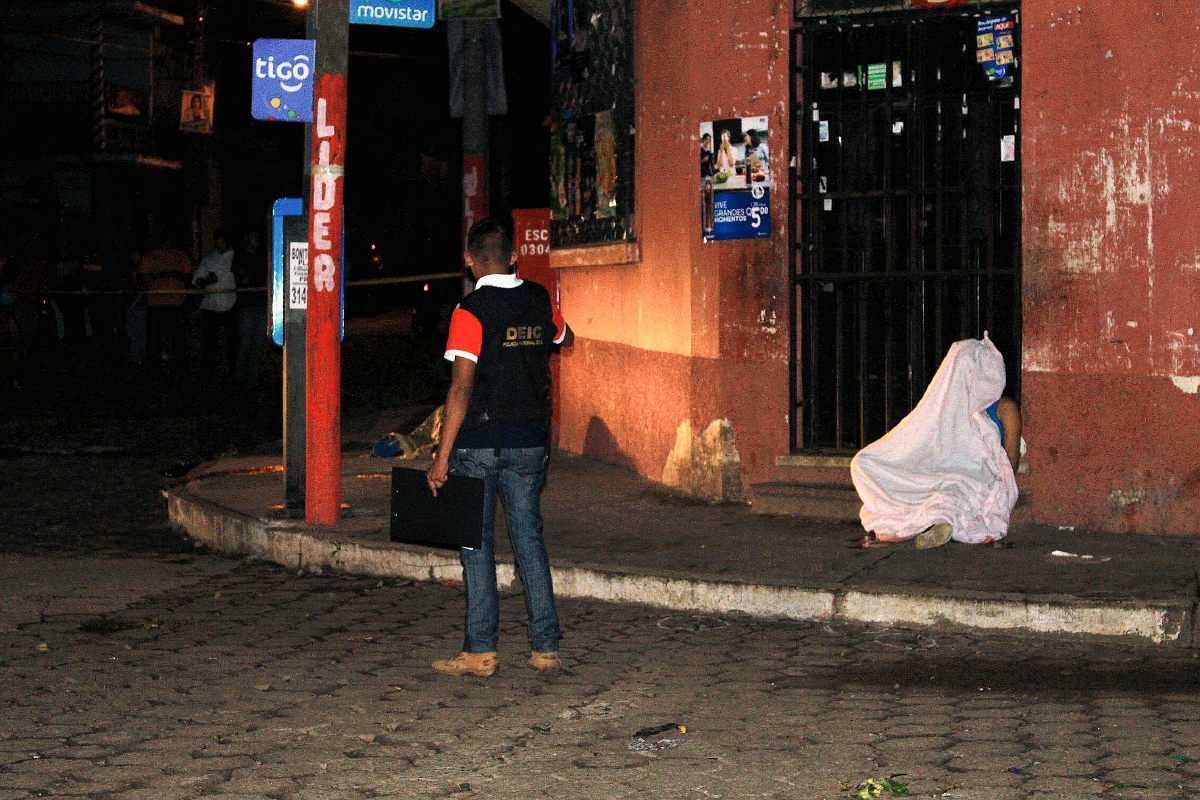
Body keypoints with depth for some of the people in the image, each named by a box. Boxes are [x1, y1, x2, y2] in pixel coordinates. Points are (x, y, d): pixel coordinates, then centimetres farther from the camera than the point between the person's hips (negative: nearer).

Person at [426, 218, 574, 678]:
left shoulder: (471, 311, -12)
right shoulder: (539, 301, 4)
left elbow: (461, 388, -18)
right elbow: (565, 338, 28)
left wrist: (443, 456, -15)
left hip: (480, 440, -5)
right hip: (529, 441, 5)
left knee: (477, 544, 3)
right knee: (529, 538, 11)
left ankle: (481, 651, 4)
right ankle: (546, 648, 11)